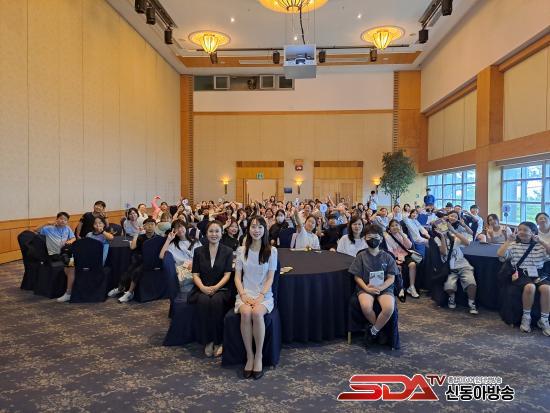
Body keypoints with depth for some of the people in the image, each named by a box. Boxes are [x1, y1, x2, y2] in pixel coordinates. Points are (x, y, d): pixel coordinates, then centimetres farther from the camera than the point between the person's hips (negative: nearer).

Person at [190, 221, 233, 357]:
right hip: (202, 289, 1)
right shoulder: (199, 251, 11)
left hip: (221, 288, -1)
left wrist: (215, 287, -17)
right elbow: (195, 274, 6)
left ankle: (218, 341, -21)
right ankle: (207, 341, -21)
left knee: (216, 301, -33)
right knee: (203, 301, -32)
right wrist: (203, 287, -14)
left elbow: (227, 274, 0)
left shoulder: (227, 251, 7)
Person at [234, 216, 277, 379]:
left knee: (257, 313, -34)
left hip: (264, 294, -1)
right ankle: (249, 356, -16)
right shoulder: (242, 250, 7)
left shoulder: (271, 251, 1)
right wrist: (244, 295, -10)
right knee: (246, 313, -32)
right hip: (245, 294, 1)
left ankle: (258, 356, -16)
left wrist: (260, 297, -14)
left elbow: (270, 278, -2)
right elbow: (237, 276, 5)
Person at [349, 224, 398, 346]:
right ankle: (378, 329, -2)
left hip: (384, 287, 1)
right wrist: (367, 288, -14)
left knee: (389, 308, -31)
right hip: (365, 287, 0)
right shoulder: (361, 256, 5)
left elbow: (391, 278, 3)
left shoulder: (387, 257, 6)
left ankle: (373, 331, -6)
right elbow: (357, 276, 3)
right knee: (366, 306, -34)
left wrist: (380, 288, -14)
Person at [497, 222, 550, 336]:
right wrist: (508, 241, -3)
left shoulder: (540, 246, 11)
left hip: (538, 274, 2)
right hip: (521, 275, -2)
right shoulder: (513, 245, 9)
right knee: (530, 287, -33)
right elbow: (500, 254, -5)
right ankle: (526, 317, -12)